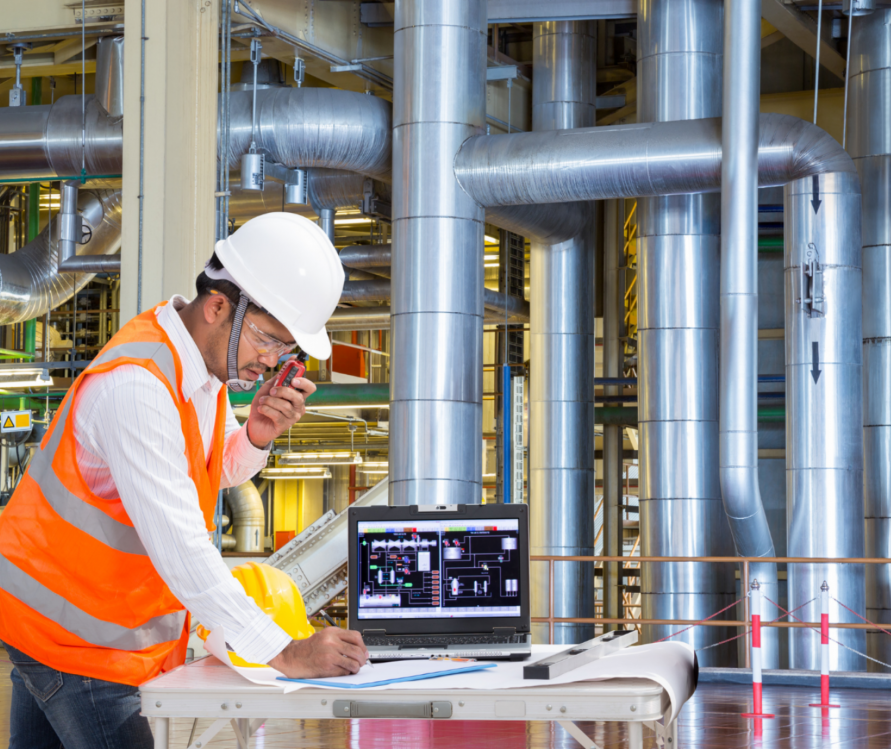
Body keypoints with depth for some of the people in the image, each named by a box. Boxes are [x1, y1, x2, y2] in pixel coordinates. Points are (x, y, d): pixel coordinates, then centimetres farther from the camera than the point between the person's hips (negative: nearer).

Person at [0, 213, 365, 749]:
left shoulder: (204, 353, 1)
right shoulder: (135, 386, -29)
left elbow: (222, 472, 15)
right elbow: (179, 545, -34)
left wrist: (257, 437, -10)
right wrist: (284, 654, -36)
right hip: (69, 629, -9)